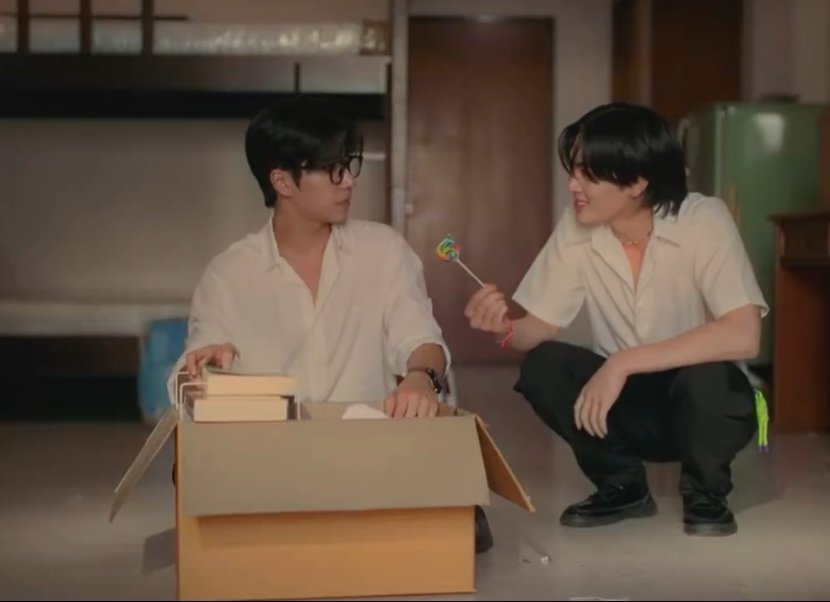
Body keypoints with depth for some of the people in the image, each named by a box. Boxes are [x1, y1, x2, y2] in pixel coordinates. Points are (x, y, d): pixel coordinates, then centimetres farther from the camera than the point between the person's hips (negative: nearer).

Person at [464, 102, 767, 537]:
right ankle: (622, 485, 2)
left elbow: (743, 336, -34)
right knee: (541, 367, -23)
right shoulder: (576, 228, -11)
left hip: (703, 402, -3)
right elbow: (538, 329, -4)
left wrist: (622, 363, -37)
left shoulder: (703, 221, -23)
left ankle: (705, 492, -4)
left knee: (706, 375, -36)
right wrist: (504, 328, -28)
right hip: (629, 401, 4)